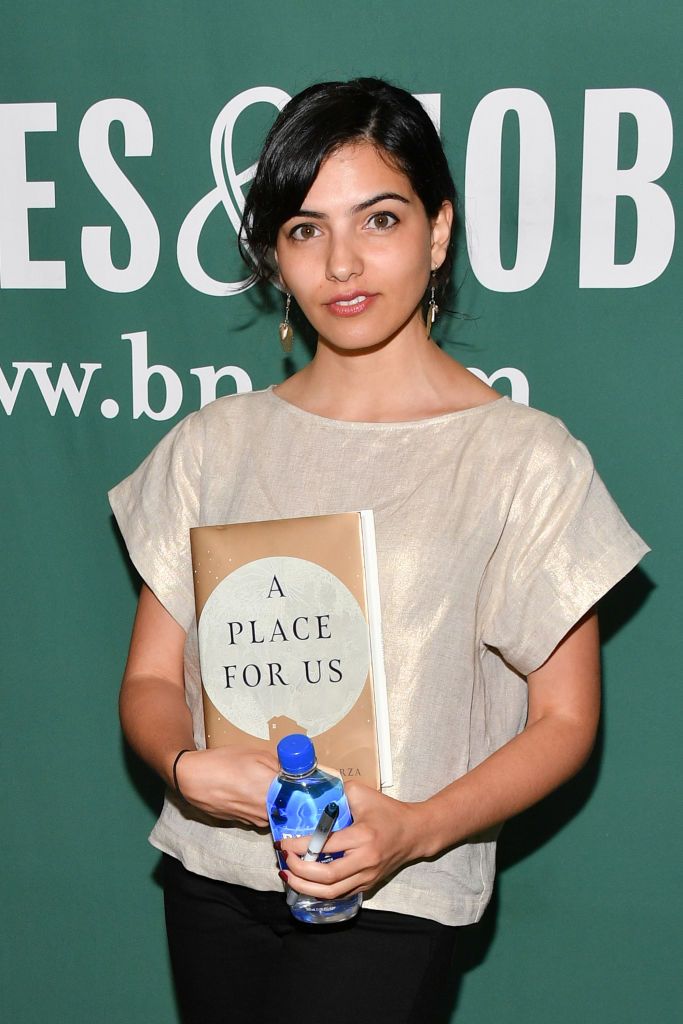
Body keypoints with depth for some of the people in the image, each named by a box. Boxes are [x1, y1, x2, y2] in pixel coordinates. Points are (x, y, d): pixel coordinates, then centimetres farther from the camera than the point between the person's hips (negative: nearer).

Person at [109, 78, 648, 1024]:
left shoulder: (524, 458, -7)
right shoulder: (213, 443, 4)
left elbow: (564, 718, -4)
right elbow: (151, 677, 6)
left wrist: (417, 830, -19)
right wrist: (187, 764, -15)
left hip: (393, 896, -3)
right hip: (211, 875, 4)